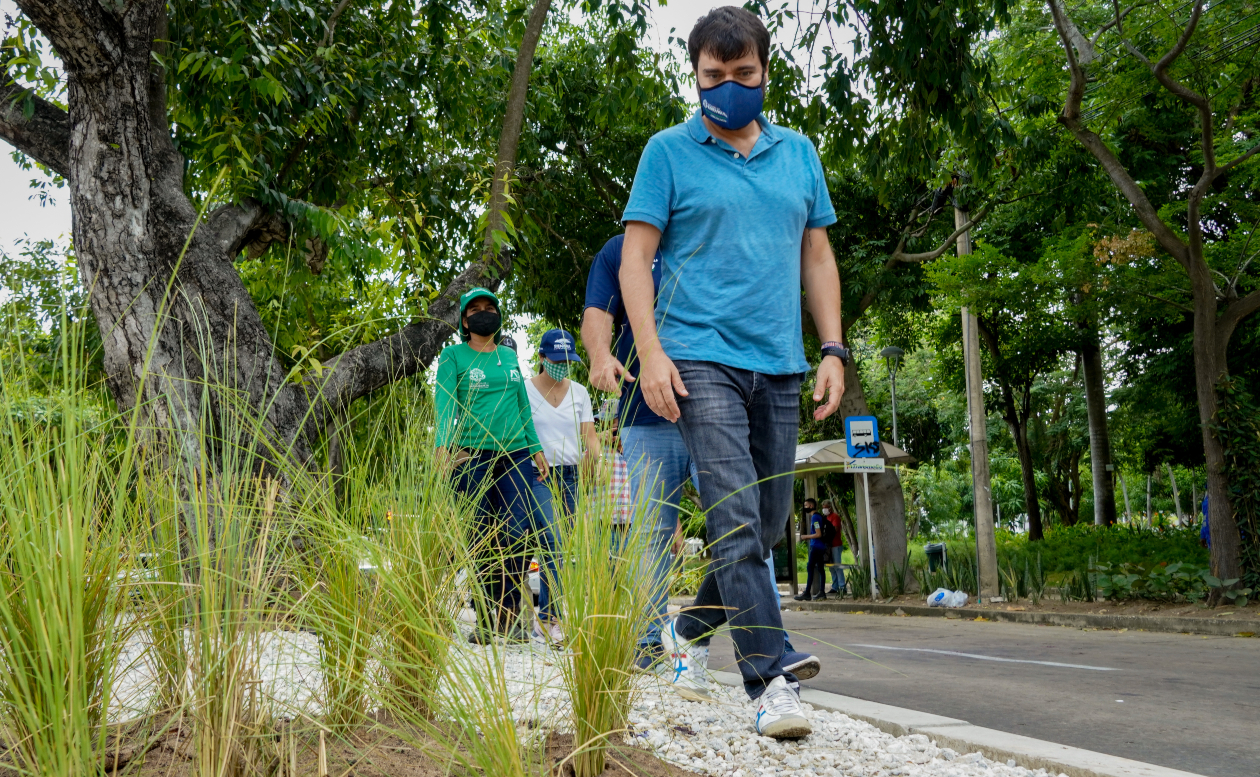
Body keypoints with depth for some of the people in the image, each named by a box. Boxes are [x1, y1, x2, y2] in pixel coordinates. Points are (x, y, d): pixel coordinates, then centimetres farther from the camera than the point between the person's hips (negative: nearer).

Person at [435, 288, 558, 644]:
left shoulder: (510, 357, 20)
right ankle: (484, 620, 3)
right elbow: (444, 401, -7)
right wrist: (443, 445, -22)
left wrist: (536, 448, 17)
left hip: (514, 455, 3)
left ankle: (509, 618, -3)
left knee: (516, 531, -9)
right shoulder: (453, 355, 6)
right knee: (481, 538, -4)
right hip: (471, 456, -3)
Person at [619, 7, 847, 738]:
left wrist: (834, 350, 7)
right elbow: (636, 257, -1)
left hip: (780, 367, 5)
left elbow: (818, 256, 17)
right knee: (736, 523, -13)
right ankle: (773, 679, -8)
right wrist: (650, 352, -12)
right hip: (701, 358, -5)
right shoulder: (669, 151, 3)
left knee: (765, 528, 11)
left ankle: (689, 630, 32)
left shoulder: (798, 152, 15)